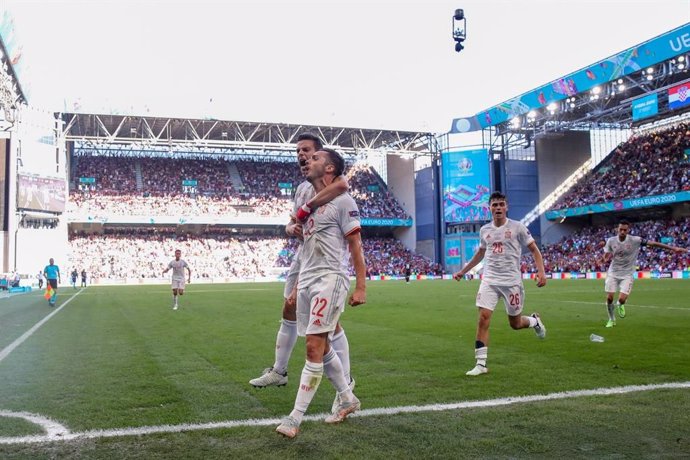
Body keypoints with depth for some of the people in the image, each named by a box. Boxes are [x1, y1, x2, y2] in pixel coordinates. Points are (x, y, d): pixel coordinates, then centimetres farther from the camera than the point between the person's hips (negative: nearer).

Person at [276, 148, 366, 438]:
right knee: (322, 347, 12)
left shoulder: (342, 201, -5)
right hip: (307, 280, 8)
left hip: (329, 279, -8)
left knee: (314, 347, -9)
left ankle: (295, 418, -5)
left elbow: (355, 246, -7)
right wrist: (297, 286, 21)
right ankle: (347, 399, 29)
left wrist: (361, 286, -12)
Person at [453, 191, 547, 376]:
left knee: (515, 324, 8)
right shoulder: (484, 230, 8)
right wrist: (463, 271, 26)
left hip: (512, 281, -3)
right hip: (489, 280, 3)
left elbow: (534, 250, 0)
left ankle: (534, 321, 44)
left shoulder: (517, 227, -4)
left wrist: (541, 272, -14)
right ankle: (481, 364, -6)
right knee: (483, 319, -11)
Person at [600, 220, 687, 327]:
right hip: (613, 273, 1)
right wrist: (607, 260, -27)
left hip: (627, 274, -1)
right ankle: (611, 319, 20)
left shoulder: (635, 240, -11)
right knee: (609, 298, -5)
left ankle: (620, 305, 25)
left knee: (622, 299, -14)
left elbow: (653, 243, -10)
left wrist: (673, 248, -12)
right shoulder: (611, 241, -6)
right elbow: (605, 259, -2)